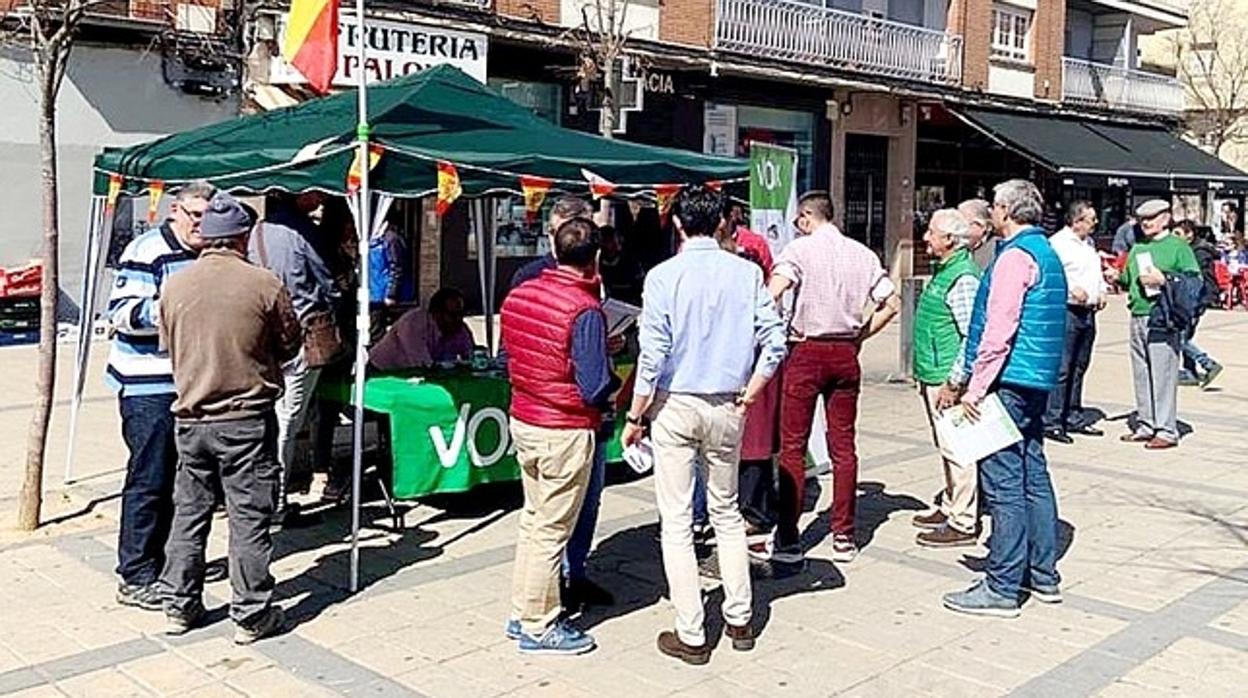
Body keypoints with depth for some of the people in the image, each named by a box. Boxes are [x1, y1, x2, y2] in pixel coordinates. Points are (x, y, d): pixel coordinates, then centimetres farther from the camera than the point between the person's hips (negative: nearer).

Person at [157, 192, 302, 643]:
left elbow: (168, 347, 12)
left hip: (191, 417, 4)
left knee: (189, 513, 15)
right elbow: (290, 344, 0)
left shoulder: (174, 286, 1)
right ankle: (252, 616, 10)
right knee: (249, 519, 3)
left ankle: (181, 607, 25)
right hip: (247, 418, -4)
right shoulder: (264, 284, -11)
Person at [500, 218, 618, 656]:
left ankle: (521, 614, 30)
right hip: (565, 432, -7)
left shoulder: (518, 295, 2)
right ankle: (539, 628, 16)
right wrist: (617, 380, -1)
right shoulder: (585, 310, -20)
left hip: (523, 420, 7)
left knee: (533, 519, 20)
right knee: (551, 531, 4)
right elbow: (596, 389, -20)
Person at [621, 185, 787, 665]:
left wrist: (635, 418, -3)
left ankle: (691, 636, 9)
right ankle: (739, 620, 27)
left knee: (676, 523, 4)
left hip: (675, 408, -4)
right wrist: (748, 396, 6)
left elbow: (653, 356, -12)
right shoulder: (746, 273, -2)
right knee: (727, 513, 19)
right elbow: (775, 343, -5)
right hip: (726, 409, 4)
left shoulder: (664, 276, -11)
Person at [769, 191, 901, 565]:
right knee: (843, 446, 10)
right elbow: (891, 303, 8)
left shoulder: (801, 248, -6)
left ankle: (788, 539, 1)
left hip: (808, 352, -4)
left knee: (792, 447, 1)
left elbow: (772, 293, -20)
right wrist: (860, 334, 13)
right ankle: (844, 537, 14)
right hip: (846, 354, 5)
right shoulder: (862, 254, 9)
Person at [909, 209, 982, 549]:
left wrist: (952, 381, -22)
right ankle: (950, 508, 29)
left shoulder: (963, 277, -17)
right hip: (932, 377, 10)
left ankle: (963, 523, 3)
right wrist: (924, 375, 23)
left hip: (947, 378, -10)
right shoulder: (942, 270, 14)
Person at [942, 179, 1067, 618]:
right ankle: (1043, 576, 22)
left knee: (1003, 483, -7)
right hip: (1037, 382, 10)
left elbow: (998, 330, -20)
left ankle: (1002, 588, -3)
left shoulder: (1015, 256, -13)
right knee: (1034, 476, 14)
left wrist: (975, 386, -17)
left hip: (1008, 382, -10)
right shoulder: (1047, 253, 18)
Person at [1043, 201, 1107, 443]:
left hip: (1088, 312, 9)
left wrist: (1101, 291, 13)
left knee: (1079, 368, 13)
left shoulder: (1089, 243, 19)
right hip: (1067, 311, -9)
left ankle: (1073, 418, 21)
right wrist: (1073, 288, -25)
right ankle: (1052, 422, -7)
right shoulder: (1058, 242, -10)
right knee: (1061, 369, -10)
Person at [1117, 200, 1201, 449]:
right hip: (1137, 318, 7)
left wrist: (1163, 279, -16)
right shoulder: (1137, 248, 19)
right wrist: (1116, 278, 7)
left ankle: (1167, 431, -2)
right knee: (1141, 375, 10)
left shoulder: (1178, 246, 0)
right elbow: (1128, 279, 27)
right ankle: (1145, 426, 18)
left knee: (1163, 376, -7)